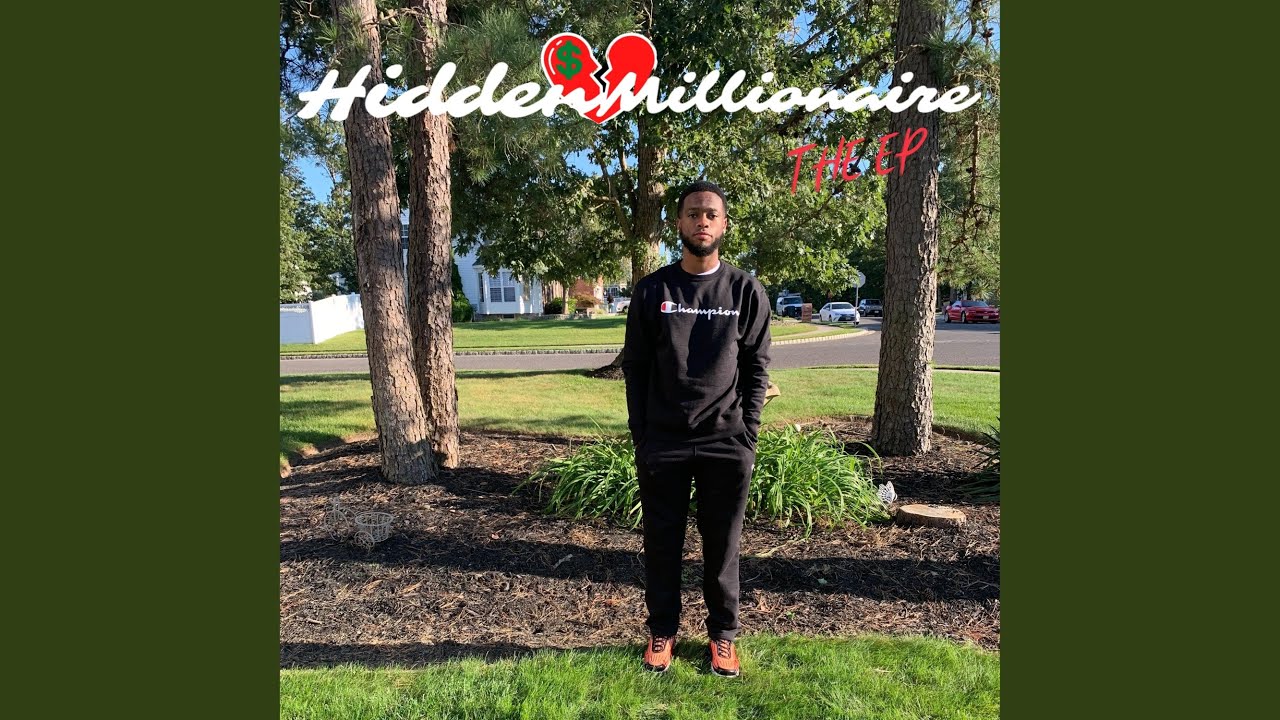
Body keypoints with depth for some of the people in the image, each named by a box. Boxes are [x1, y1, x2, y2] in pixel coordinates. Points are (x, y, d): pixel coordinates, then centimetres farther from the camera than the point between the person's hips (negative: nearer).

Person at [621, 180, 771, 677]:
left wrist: (747, 437, -3)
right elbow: (635, 367, 3)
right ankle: (662, 631, 29)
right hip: (662, 444, 1)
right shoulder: (652, 290, 1)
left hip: (726, 444, 0)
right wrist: (640, 436, -1)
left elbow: (757, 368, 3)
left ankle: (722, 634, 29)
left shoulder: (746, 290, 1)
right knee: (662, 543, 10)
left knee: (722, 544, 10)